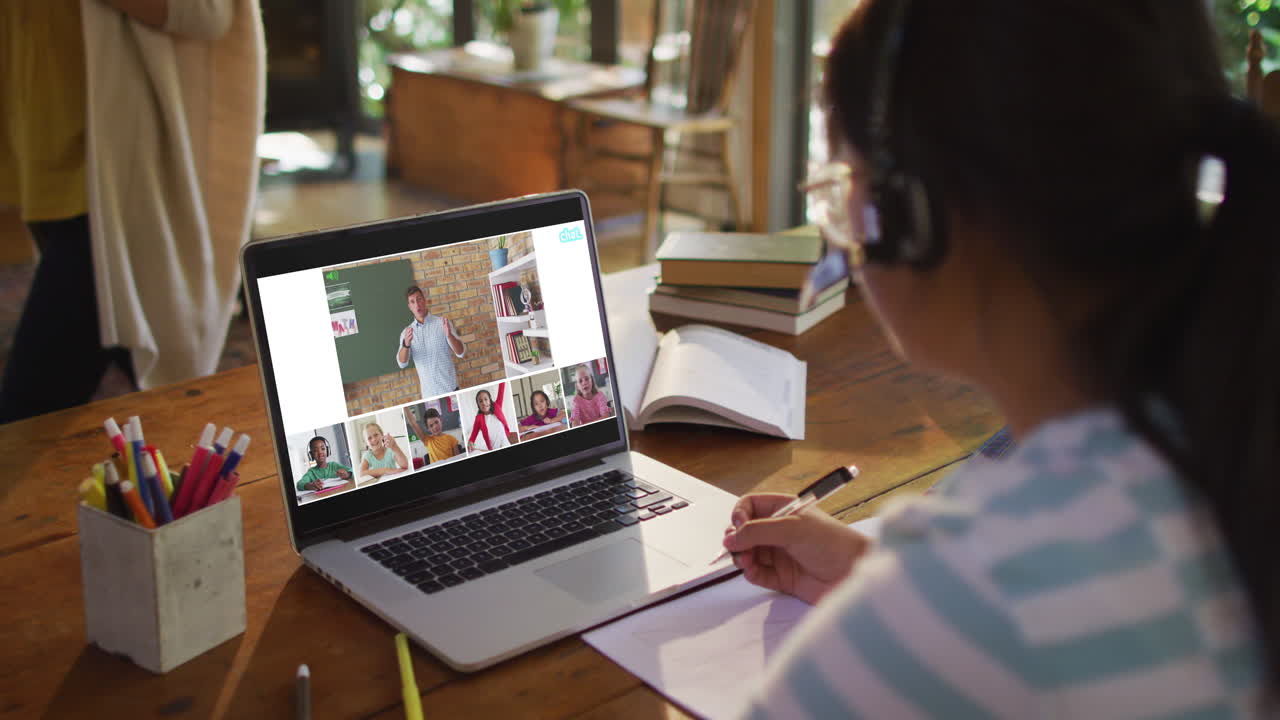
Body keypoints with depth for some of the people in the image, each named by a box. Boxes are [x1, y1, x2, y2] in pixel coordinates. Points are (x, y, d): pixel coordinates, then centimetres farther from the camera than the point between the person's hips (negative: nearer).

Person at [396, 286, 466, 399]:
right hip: (428, 393, 2)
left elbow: (461, 352, -7)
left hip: (449, 389, -2)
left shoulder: (441, 323, -1)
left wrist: (449, 335, -26)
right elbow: (402, 363, -5)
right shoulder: (406, 332, 7)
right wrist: (406, 344, -26)